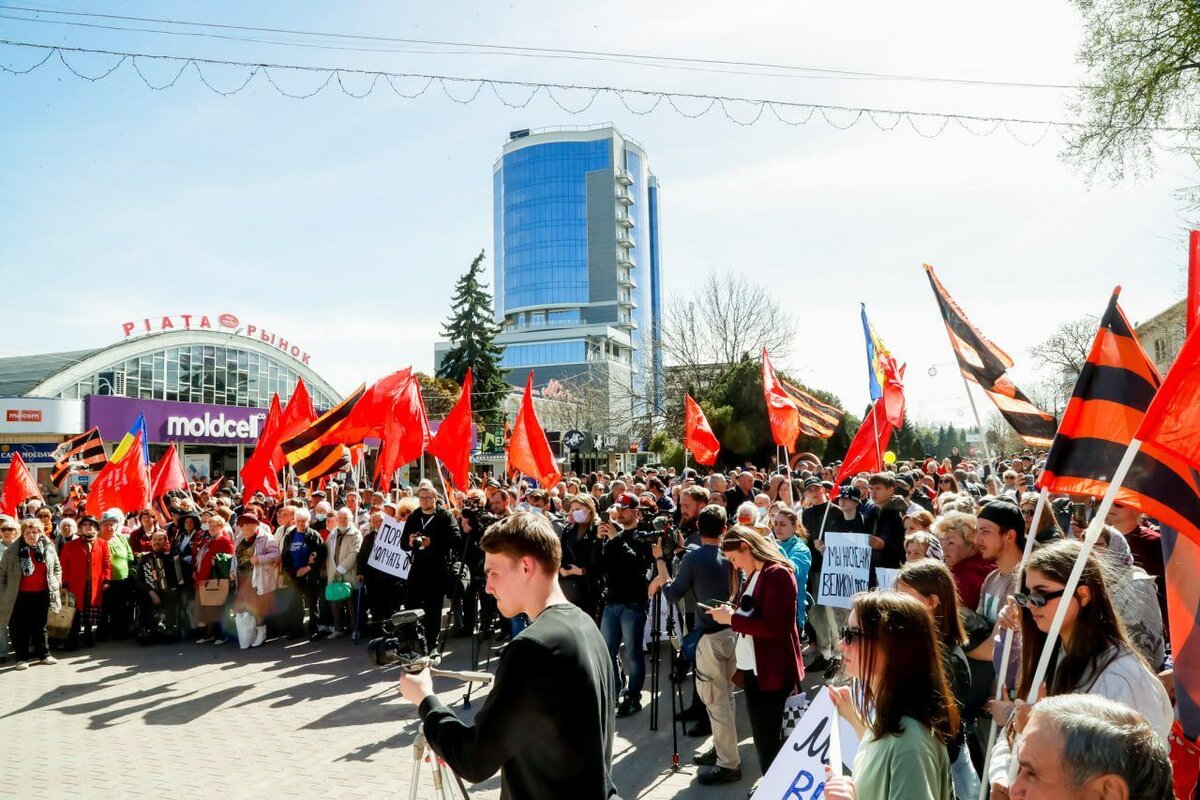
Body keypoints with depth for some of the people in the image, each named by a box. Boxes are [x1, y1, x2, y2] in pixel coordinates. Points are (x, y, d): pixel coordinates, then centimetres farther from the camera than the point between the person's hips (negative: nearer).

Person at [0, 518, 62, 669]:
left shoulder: (49, 548, 1)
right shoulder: (12, 551, -7)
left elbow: (57, 567, 14)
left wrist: (57, 583, 4)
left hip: (42, 594, 2)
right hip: (21, 595, -2)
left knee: (41, 626, 13)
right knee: (20, 627, 6)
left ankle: (43, 654, 24)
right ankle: (22, 658, 17)